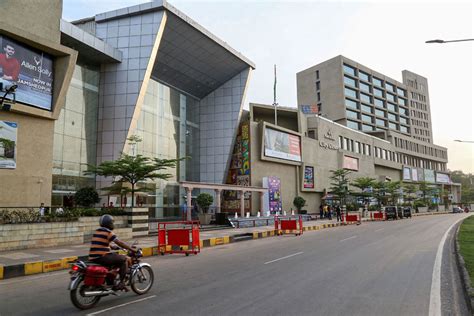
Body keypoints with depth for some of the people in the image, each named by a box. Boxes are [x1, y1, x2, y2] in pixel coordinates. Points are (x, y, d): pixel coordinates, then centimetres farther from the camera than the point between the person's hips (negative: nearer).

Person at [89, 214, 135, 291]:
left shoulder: (97, 231, 17)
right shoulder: (108, 232, -9)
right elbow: (120, 243, -11)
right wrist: (131, 249, -3)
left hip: (92, 258, 9)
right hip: (102, 257, -9)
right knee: (124, 259, -1)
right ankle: (121, 283, -6)